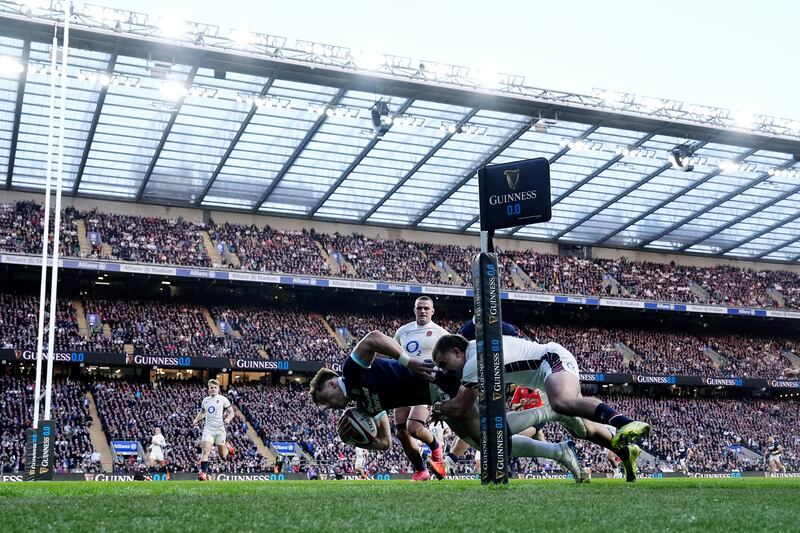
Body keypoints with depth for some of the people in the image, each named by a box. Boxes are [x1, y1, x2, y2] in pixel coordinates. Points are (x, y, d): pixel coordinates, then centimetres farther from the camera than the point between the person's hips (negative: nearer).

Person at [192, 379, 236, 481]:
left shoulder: (223, 399, -3)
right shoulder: (205, 400, 11)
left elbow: (231, 412, -2)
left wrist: (228, 418, -23)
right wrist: (196, 420, 12)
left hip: (220, 429, -3)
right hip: (208, 429, 3)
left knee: (222, 456, 7)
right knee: (205, 451, -15)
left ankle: (228, 447, 39)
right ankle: (203, 472, -16)